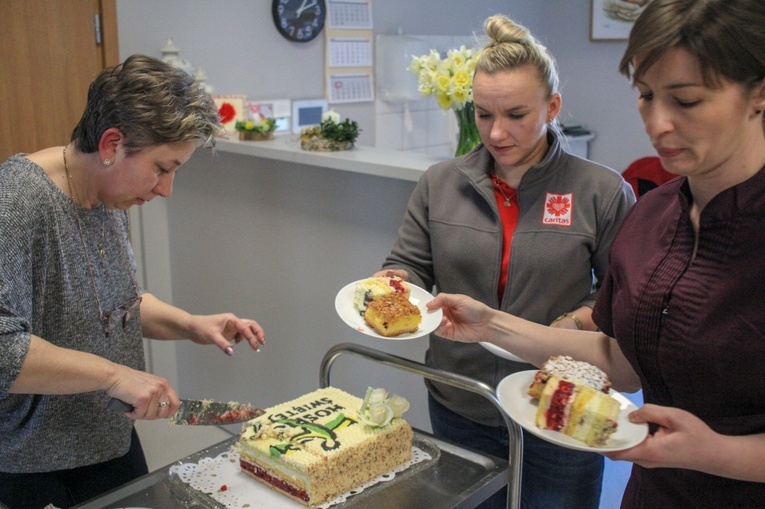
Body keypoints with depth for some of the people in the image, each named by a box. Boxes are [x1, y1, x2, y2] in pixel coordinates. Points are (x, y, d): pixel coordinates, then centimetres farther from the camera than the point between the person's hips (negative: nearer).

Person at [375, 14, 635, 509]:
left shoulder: (602, 192, -7)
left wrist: (582, 320, -20)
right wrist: (396, 284, -17)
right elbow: (410, 267, 5)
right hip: (459, 408, 2)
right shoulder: (439, 183, 0)